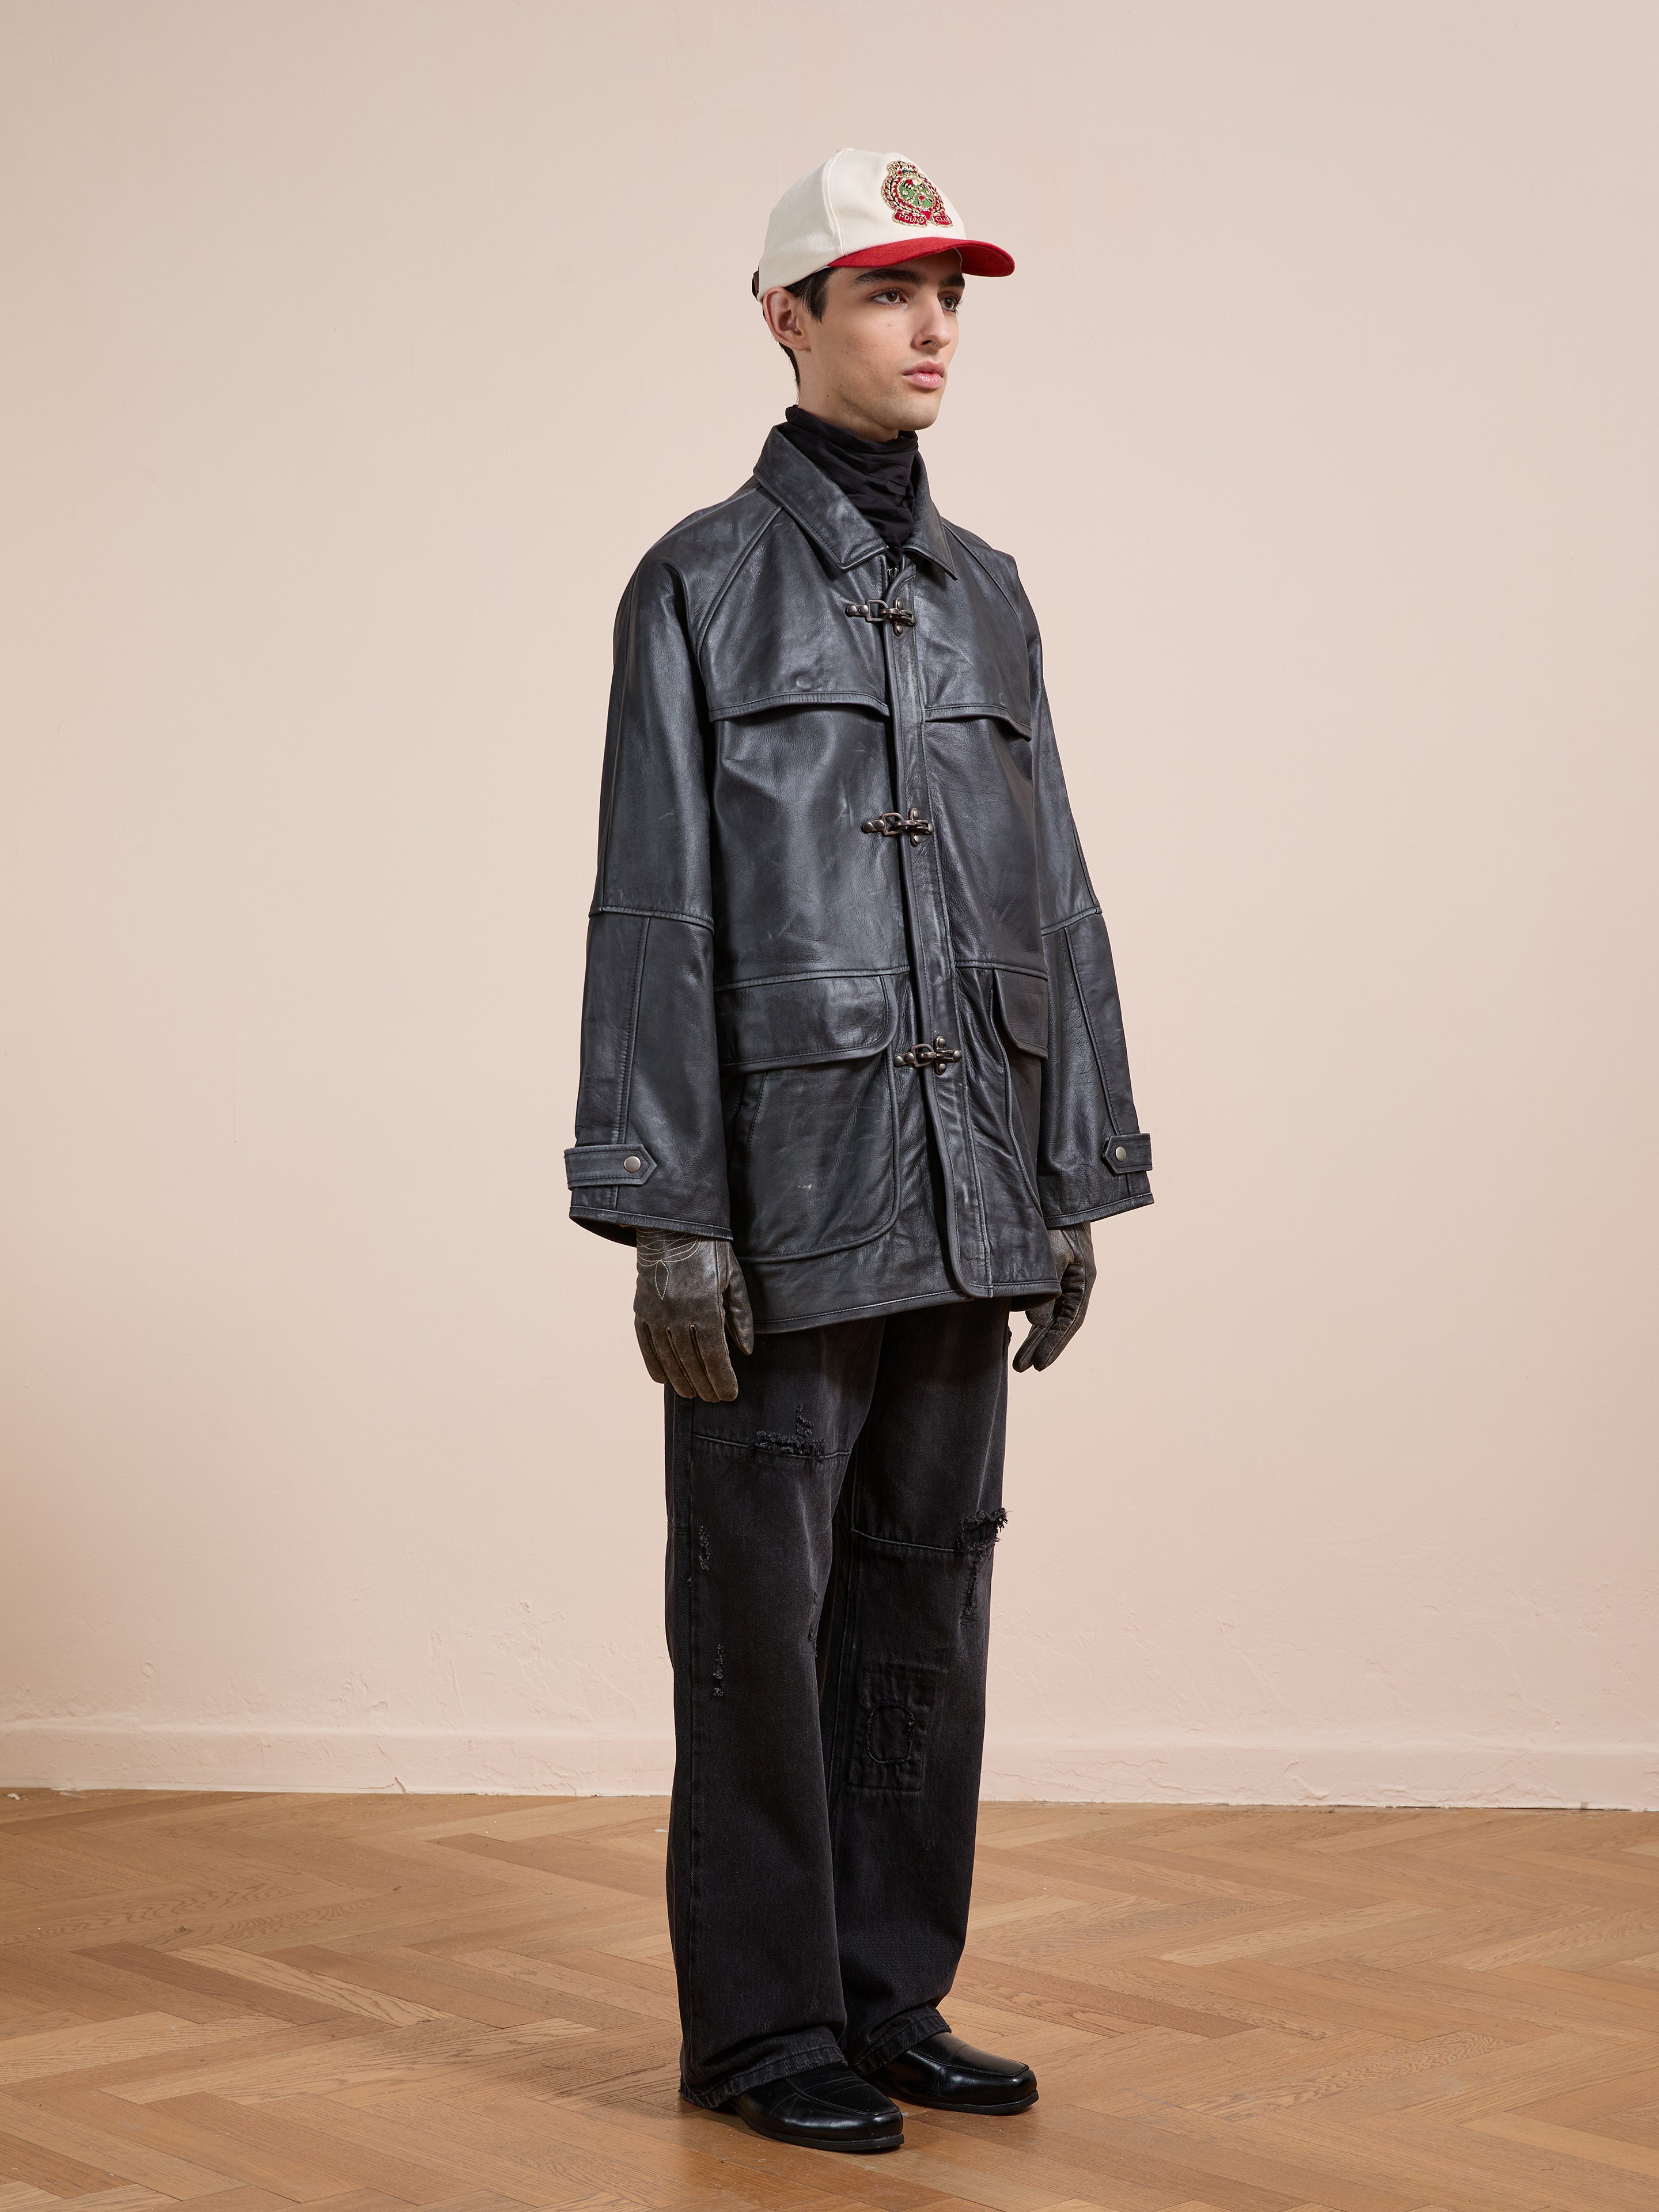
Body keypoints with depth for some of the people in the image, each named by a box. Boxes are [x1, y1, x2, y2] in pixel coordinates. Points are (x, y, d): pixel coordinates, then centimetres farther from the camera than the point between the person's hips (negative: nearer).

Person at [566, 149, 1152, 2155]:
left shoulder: (983, 597, 14)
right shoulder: (704, 586, -3)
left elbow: (1055, 904, 14)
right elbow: (653, 914, -8)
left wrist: (1076, 1188, 10)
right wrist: (665, 1214, -14)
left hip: (964, 1199, 6)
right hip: (786, 1185, -5)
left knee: (925, 1600, 10)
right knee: (762, 1607, 2)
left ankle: (893, 1998, 22)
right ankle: (762, 2027, 13)